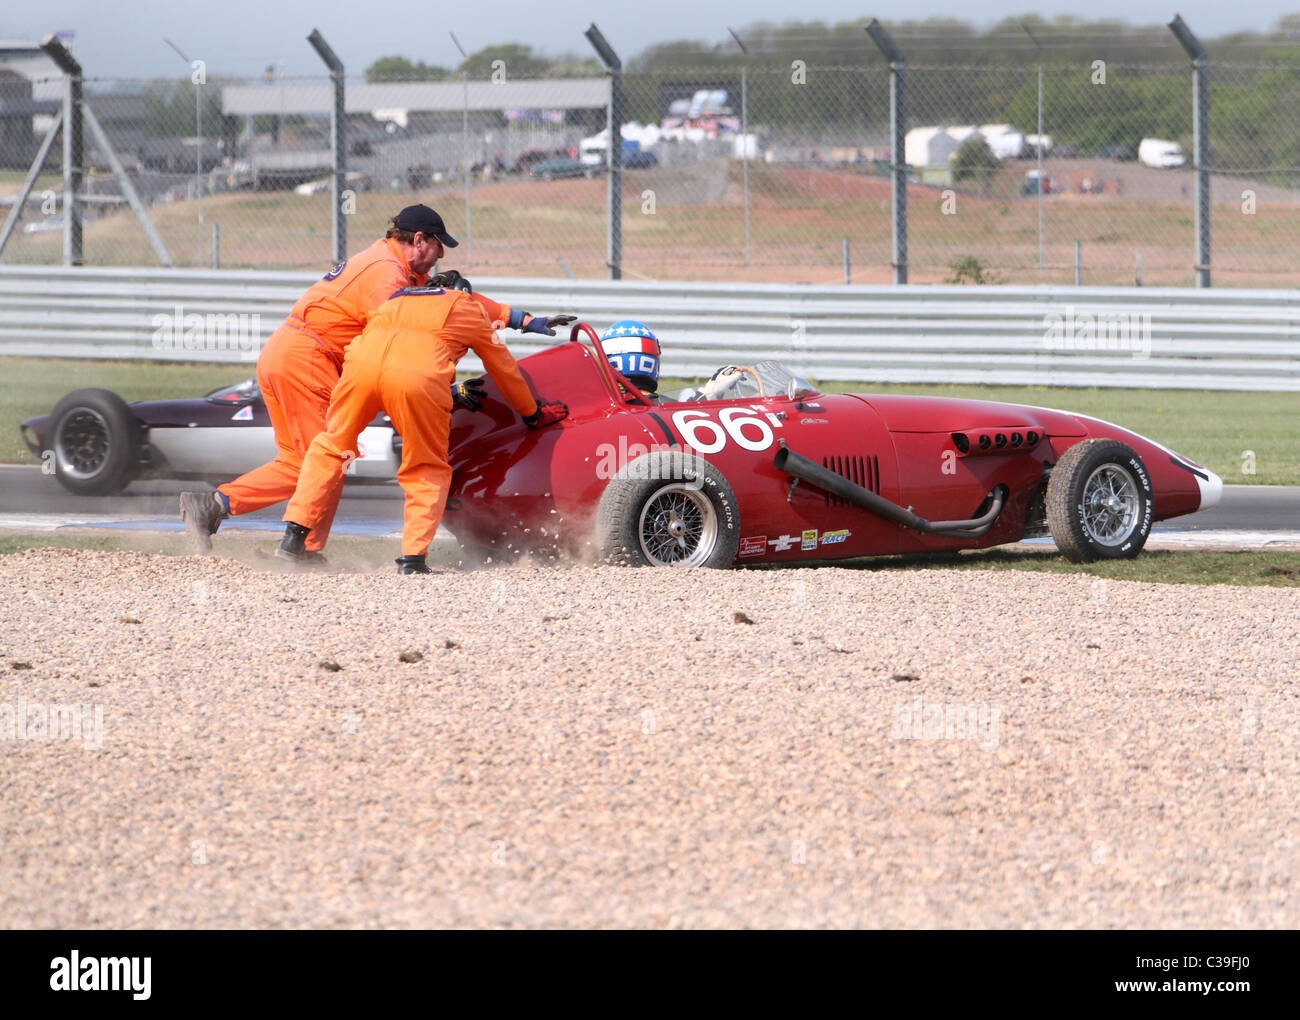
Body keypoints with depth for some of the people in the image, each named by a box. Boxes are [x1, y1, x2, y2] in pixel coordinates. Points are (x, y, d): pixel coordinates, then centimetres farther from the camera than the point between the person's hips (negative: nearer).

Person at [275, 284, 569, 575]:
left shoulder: (396, 298, 40)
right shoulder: (470, 309, 32)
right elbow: (504, 369, 41)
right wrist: (533, 414, 57)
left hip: (362, 361, 3)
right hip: (419, 376, -3)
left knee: (330, 447, 23)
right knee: (428, 472, 16)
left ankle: (294, 536, 14)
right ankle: (413, 557, 2)